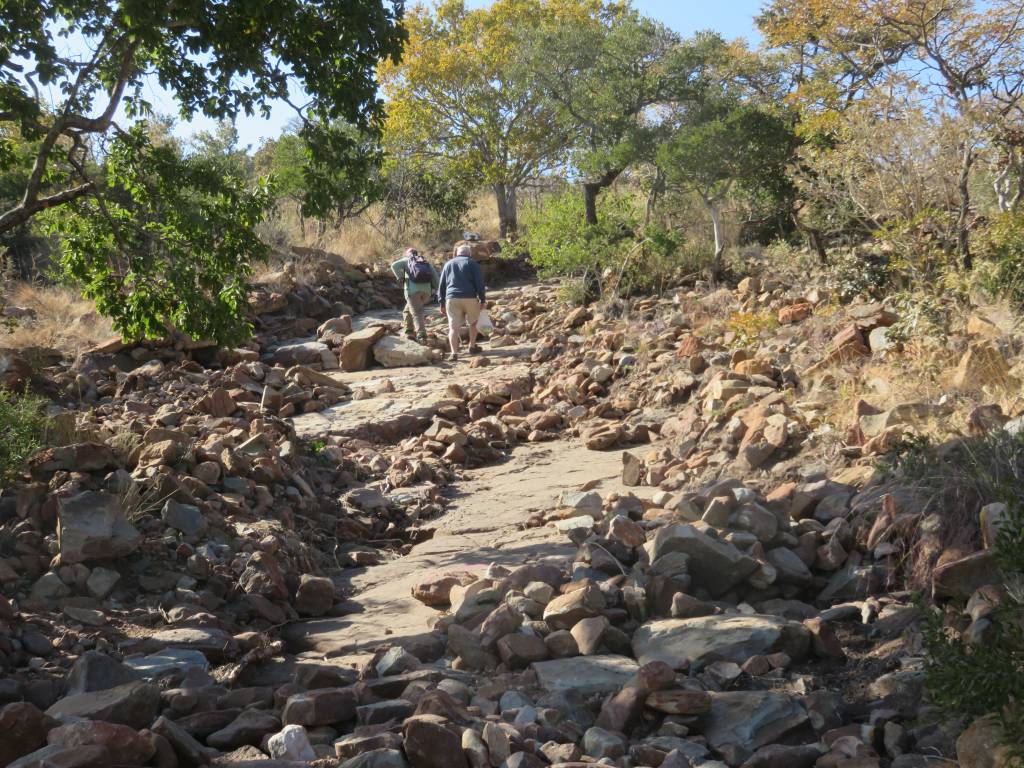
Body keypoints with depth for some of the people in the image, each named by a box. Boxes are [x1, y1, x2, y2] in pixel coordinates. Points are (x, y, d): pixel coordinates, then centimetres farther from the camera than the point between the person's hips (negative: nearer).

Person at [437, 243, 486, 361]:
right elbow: (479, 282, -1)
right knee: (473, 322, 21)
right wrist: (482, 300, 3)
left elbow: (441, 285, 17)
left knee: (453, 327, -1)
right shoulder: (472, 263, 7)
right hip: (470, 298, -2)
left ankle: (454, 352, -14)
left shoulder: (448, 265, 19)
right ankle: (472, 347, 26)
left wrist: (442, 303, 20)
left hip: (451, 299, 2)